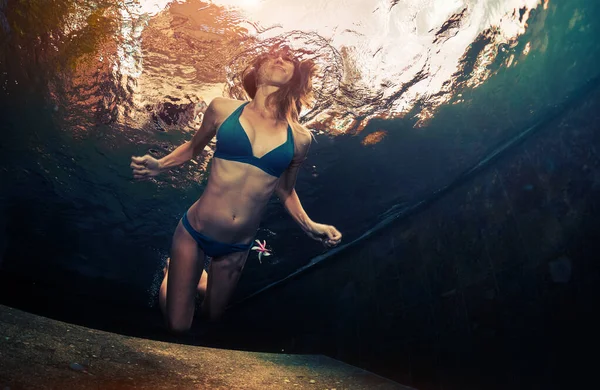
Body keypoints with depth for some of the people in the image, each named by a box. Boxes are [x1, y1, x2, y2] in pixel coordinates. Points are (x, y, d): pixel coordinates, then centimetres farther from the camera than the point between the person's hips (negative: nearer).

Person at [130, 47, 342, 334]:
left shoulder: (299, 138, -6)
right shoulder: (223, 109, -9)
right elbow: (193, 147, 10)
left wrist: (309, 226, -2)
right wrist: (159, 166, -6)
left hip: (237, 248, 2)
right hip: (194, 232, -2)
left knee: (211, 317, 24)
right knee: (177, 327, 11)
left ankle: (198, 276, 54)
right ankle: (172, 272, 40)